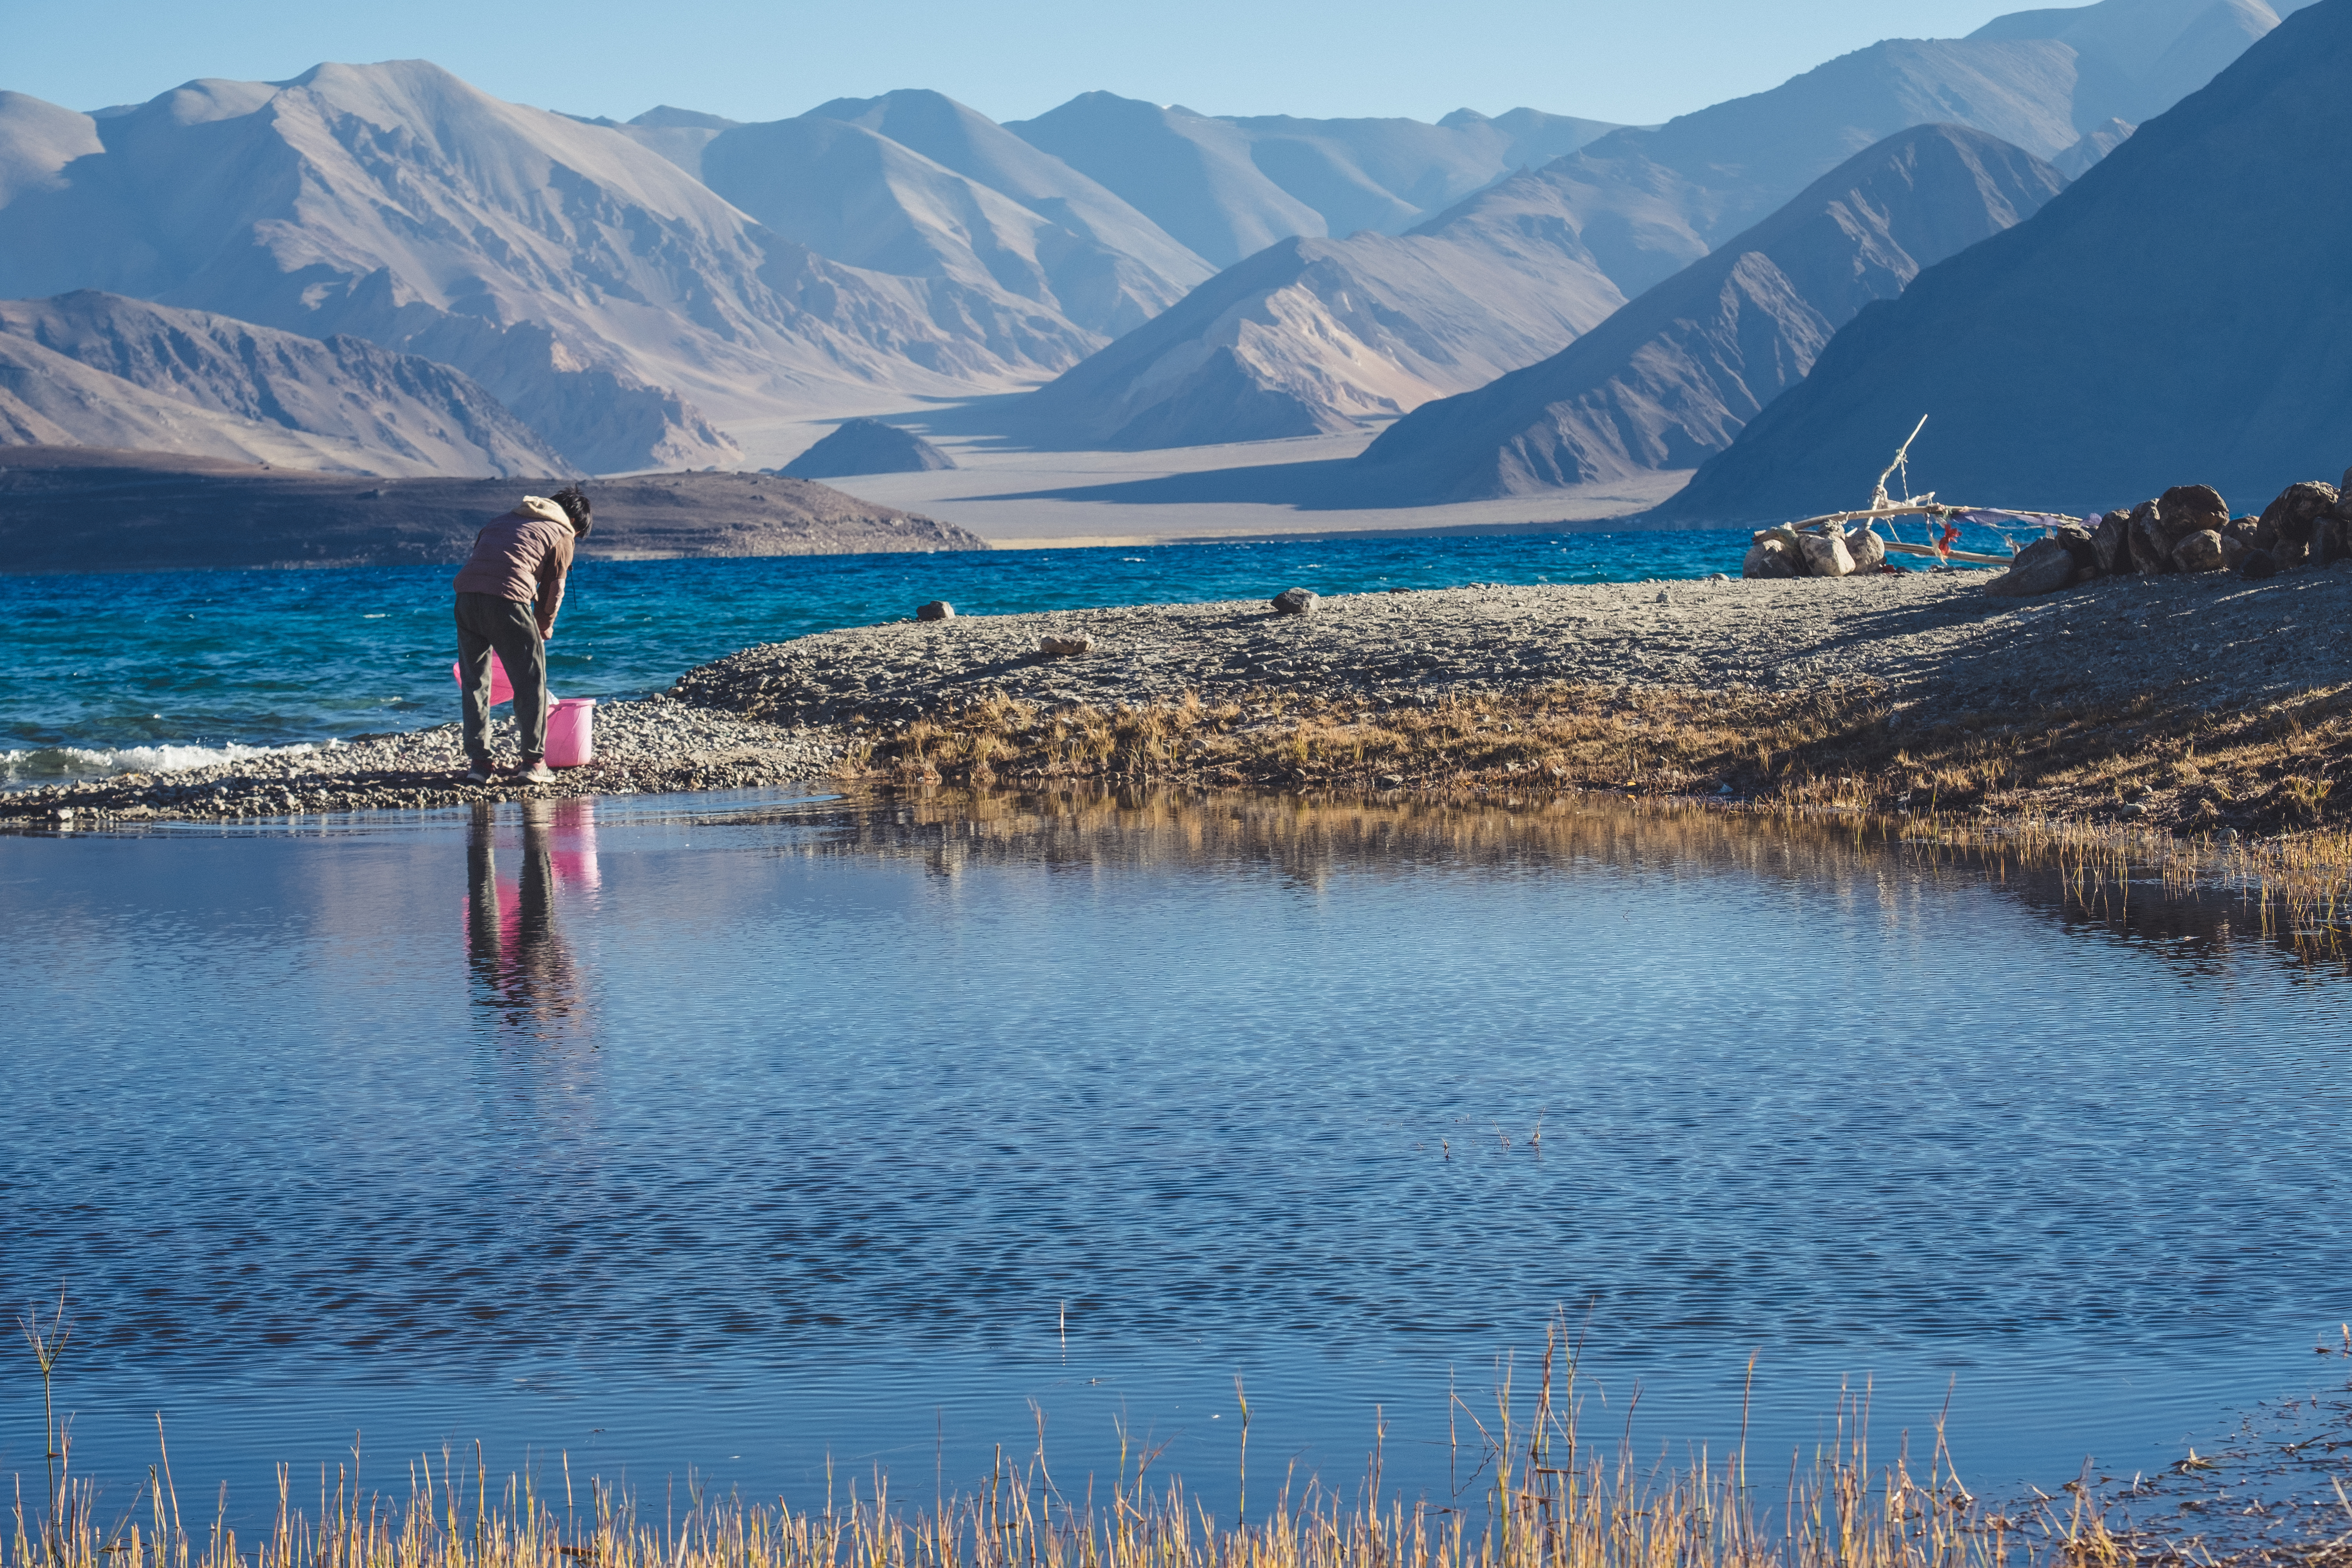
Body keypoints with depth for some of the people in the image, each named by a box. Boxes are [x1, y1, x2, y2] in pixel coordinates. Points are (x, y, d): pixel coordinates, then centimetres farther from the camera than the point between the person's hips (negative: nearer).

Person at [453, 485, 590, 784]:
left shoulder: (508, 519, 31)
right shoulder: (562, 535, 14)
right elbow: (552, 592, 12)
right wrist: (543, 631, 29)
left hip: (466, 594, 6)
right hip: (506, 598, -5)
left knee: (475, 682, 15)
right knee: (531, 681, 7)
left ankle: (477, 762, 12)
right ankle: (533, 762, 6)